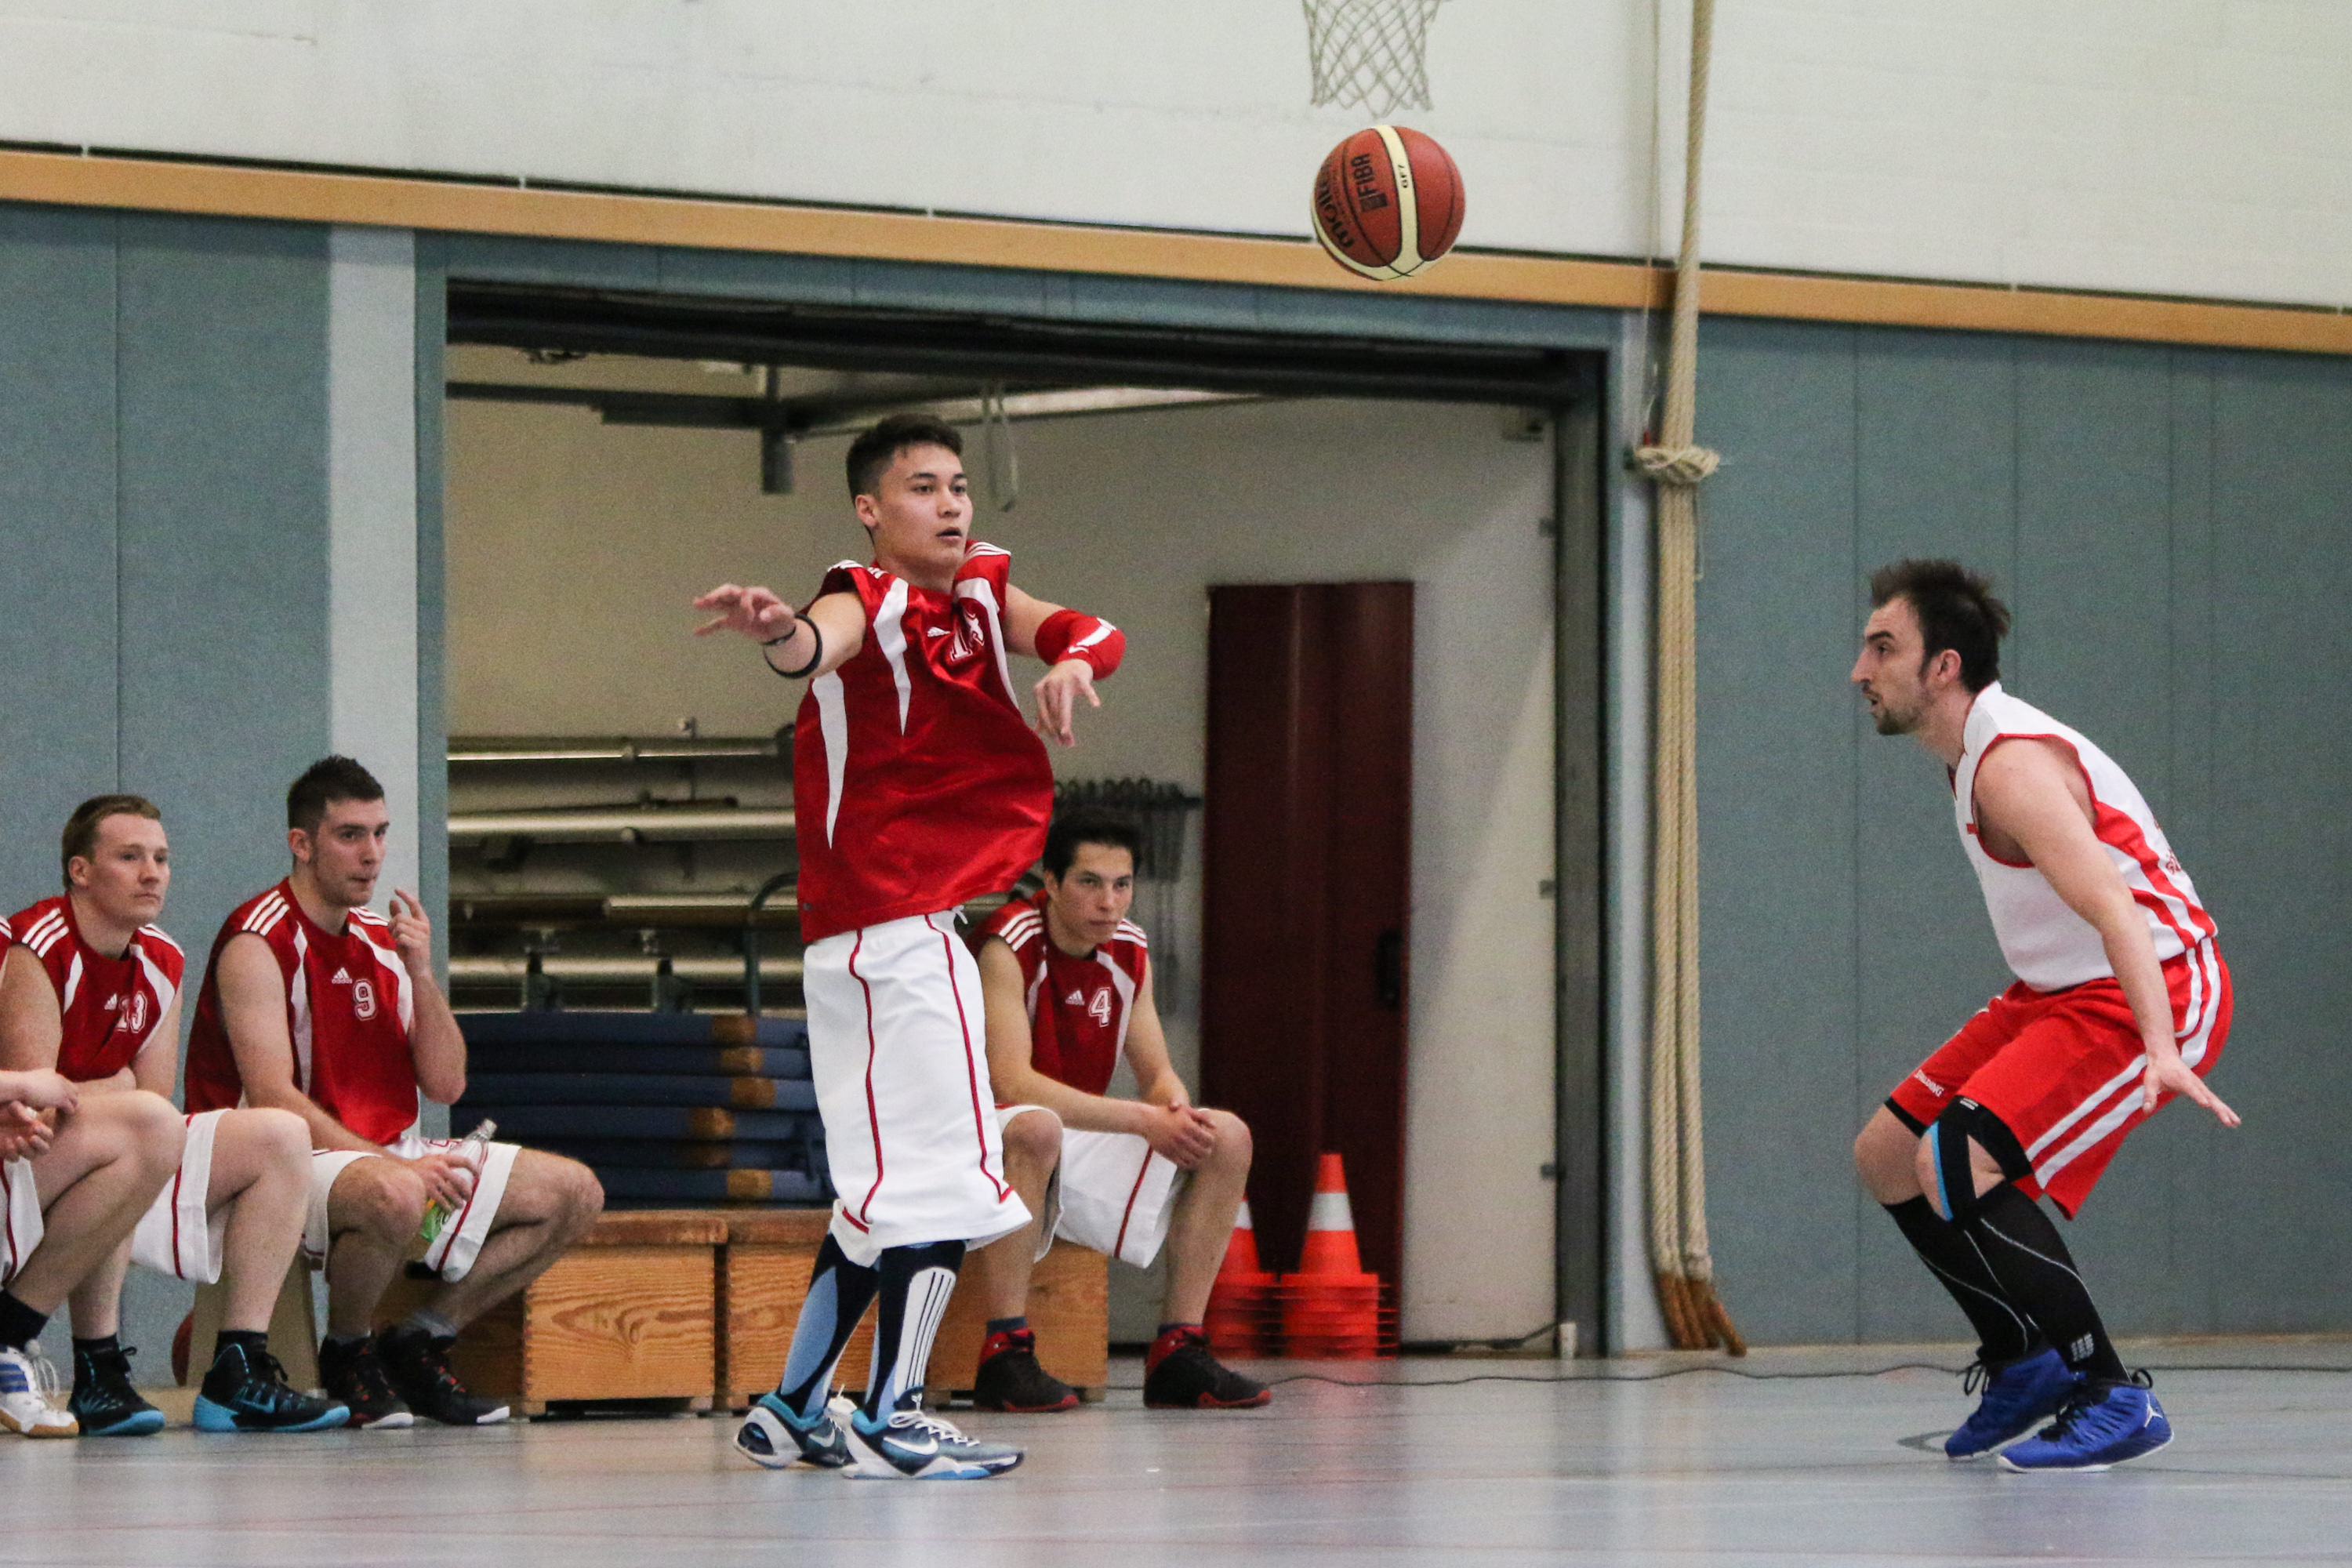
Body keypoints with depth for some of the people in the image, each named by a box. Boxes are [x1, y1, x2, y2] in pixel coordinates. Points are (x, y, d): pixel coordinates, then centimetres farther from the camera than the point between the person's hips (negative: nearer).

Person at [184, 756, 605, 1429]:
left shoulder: (382, 941, 13)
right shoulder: (259, 943, -12)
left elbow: (446, 1085, 8)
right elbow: (273, 1098, -21)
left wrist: (421, 974, -7)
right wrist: (394, 1164, -29)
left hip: (388, 1153, 8)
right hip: (291, 1164, -8)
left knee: (574, 1192, 0)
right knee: (393, 1196, -42)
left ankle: (422, 1341, 6)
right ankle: (347, 1353, -13)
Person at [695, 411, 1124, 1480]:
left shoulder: (977, 596, 11)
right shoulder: (867, 604, -13)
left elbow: (1091, 631, -2)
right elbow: (821, 644, -36)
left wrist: (1073, 661, -26)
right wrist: (776, 634, -60)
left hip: (922, 927, 9)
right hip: (889, 922, -9)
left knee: (883, 1190, 14)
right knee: (943, 1173, -12)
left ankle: (792, 1411, 21)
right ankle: (891, 1422, -10)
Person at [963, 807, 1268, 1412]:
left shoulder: (1129, 952, 4)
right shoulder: (1010, 947, -19)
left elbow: (1158, 1075, 7)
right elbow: (1010, 1080, -29)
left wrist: (1177, 1113, -20)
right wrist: (1143, 1120, -32)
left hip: (1076, 1149, 8)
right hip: (987, 1140, -8)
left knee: (1228, 1139, -3)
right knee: (1037, 1129, -41)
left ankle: (1178, 1352, -4)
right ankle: (1005, 1353, -36)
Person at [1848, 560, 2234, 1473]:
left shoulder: (2012, 764, -22)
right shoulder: (1972, 755, 9)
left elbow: (2115, 909, -34)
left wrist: (2161, 1053, -46)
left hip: (2150, 993, -11)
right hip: (2058, 992, 11)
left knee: (1956, 1164, -26)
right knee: (1886, 1156, 12)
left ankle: (2113, 1397, -20)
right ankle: (2022, 1362, 22)